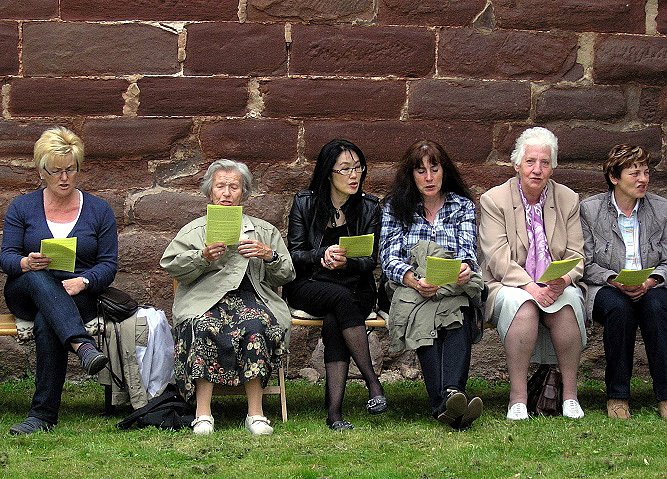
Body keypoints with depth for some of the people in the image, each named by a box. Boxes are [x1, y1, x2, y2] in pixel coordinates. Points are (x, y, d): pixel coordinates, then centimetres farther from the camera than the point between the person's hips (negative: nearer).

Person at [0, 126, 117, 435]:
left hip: (80, 296, -1)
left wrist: (82, 281, -17)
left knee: (46, 322, -36)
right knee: (37, 278, -37)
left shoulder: (98, 210, 10)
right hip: (26, 292, 1)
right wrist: (27, 263, -21)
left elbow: (109, 264, 4)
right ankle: (82, 345, -58)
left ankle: (44, 414, -36)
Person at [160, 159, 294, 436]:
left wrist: (269, 255, -4)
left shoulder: (265, 231, 23)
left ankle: (255, 413, -34)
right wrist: (203, 257, -12)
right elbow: (170, 265, 5)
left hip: (250, 297, 1)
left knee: (255, 326, -35)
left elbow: (286, 276, 16)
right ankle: (203, 413, -36)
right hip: (205, 298, -1)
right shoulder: (194, 230, 21)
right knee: (204, 328, -36)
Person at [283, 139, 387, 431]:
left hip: (356, 290, 1)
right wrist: (323, 255, -21)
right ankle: (373, 382, -35)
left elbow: (371, 260, 1)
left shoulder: (369, 207, 6)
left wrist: (346, 262, -21)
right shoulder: (304, 203, 3)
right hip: (308, 288, -1)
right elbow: (293, 255, 0)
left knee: (333, 323, -33)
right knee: (341, 298, -35)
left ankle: (334, 411, -39)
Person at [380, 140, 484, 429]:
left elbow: (468, 252, 0)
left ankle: (451, 395, -57)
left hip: (454, 291, 1)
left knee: (458, 312, -36)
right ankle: (448, 401, -53)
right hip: (408, 291, -1)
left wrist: (465, 268, -27)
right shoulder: (395, 207, 11)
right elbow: (389, 258, -2)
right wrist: (413, 280, -25)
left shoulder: (463, 205, 14)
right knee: (427, 316, -37)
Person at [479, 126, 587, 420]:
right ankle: (518, 397, -33)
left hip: (557, 287, 2)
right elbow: (498, 258, -9)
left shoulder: (568, 200, 10)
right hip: (508, 286, -2)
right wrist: (529, 286, -24)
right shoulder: (493, 200, 1)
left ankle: (570, 394, -25)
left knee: (569, 301, -32)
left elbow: (576, 255, 5)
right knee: (522, 305, -36)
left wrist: (564, 279, -19)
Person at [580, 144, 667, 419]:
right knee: (619, 308, -36)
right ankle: (617, 396, -24)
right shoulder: (589, 209, 3)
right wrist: (615, 280, -17)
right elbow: (586, 264, 0)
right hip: (606, 289, -1)